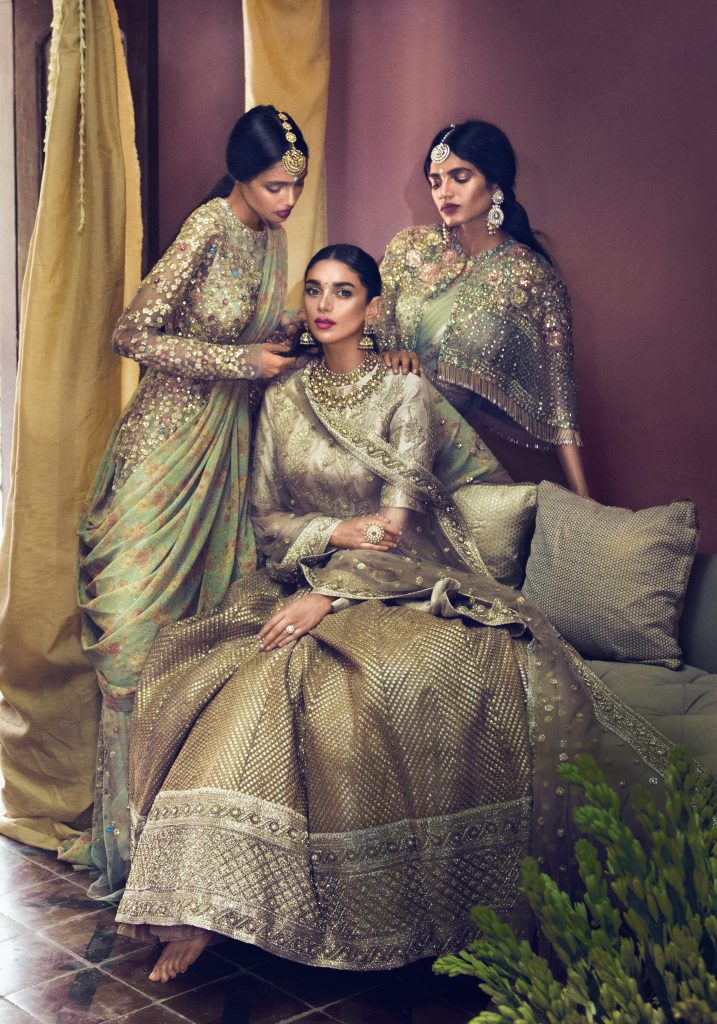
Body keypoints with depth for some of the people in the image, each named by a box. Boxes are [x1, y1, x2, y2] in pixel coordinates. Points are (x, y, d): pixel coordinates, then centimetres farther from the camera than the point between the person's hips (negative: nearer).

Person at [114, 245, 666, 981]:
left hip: (397, 582, -3)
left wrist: (329, 596, -23)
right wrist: (338, 532, -11)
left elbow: (398, 523, -11)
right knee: (255, 681, -27)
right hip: (302, 578, 3)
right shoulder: (283, 397, 12)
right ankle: (202, 911, -23)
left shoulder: (405, 392, -2)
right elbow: (264, 514, 9)